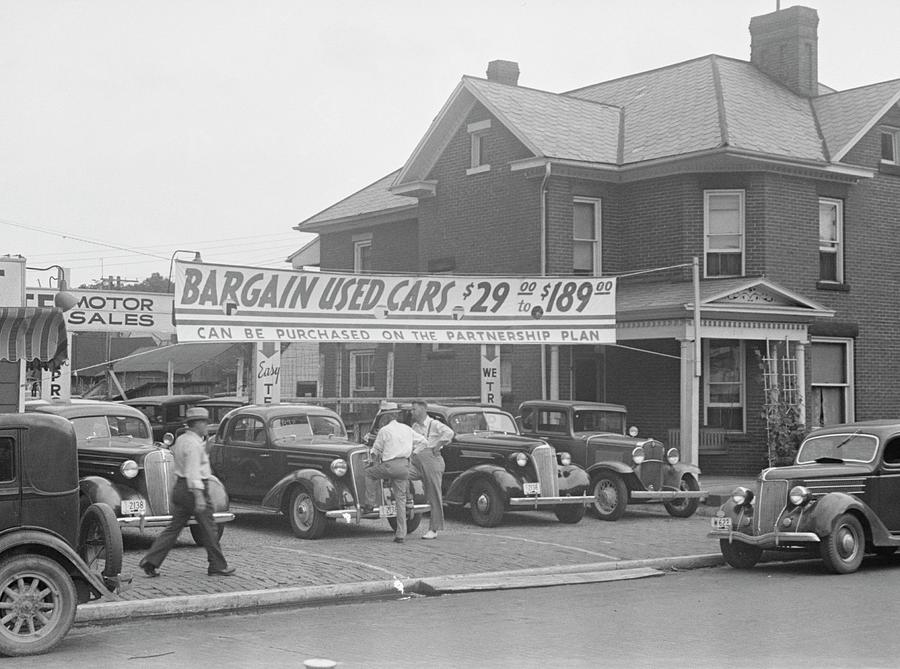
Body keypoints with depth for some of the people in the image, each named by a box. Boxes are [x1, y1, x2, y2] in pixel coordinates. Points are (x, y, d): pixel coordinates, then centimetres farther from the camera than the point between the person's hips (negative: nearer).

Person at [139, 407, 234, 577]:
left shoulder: (181, 439, 11)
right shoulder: (193, 444, -17)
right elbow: (193, 471, -25)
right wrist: (199, 496, -29)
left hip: (180, 487, 9)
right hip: (195, 488, -9)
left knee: (174, 528, 9)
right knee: (209, 529, 3)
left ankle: (151, 561, 0)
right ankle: (218, 566, 11)